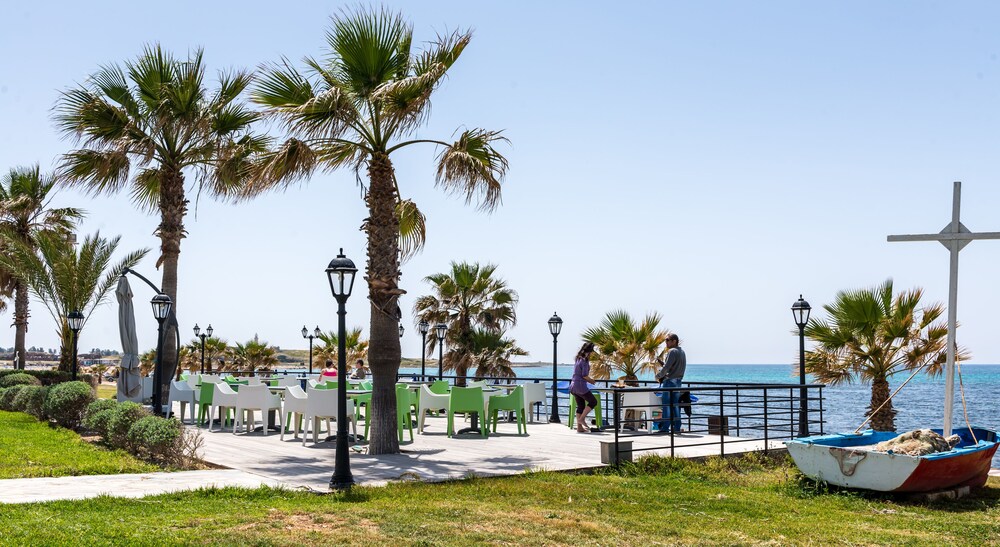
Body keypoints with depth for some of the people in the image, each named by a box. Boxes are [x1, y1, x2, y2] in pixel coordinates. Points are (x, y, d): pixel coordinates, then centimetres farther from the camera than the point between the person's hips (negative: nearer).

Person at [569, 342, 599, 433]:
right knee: (593, 402, 4)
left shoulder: (578, 359, 14)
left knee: (580, 406, 12)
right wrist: (591, 380, -1)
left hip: (573, 385, 9)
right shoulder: (585, 360, -13)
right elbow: (584, 375, -18)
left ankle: (579, 427, 11)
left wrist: (589, 379, 16)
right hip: (581, 385, -9)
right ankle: (582, 419, -2)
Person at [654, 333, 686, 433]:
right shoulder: (682, 352, 17)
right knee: (675, 406, 10)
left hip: (669, 381, -9)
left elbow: (666, 367, -17)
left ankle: (664, 428, -6)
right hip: (678, 381, 9)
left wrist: (658, 375, -2)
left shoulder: (672, 352, -12)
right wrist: (662, 362, 13)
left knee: (666, 405, -6)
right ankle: (677, 428, 9)